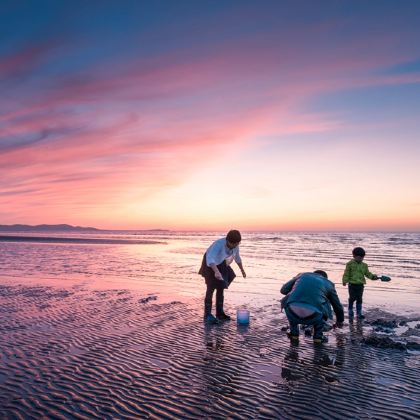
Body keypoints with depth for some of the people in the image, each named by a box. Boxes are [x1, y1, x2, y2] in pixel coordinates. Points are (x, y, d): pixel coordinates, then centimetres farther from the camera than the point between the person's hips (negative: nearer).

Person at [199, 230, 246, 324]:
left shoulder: (235, 245, -15)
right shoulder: (219, 244, -37)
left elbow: (237, 257, 6)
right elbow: (210, 258, -51)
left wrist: (242, 270, 17)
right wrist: (216, 271, -65)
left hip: (220, 264, 7)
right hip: (210, 263, -7)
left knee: (221, 288, 6)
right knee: (211, 288, -14)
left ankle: (219, 313, 15)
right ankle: (207, 314, -9)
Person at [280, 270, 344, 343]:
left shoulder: (302, 275, 27)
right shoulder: (328, 283, 26)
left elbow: (283, 290, 26)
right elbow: (337, 305, 38)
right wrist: (340, 321, 57)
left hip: (292, 314, 1)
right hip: (312, 317, 0)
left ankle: (294, 333, 30)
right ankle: (318, 336, 25)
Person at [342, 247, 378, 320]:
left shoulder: (364, 265, 7)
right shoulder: (350, 264, -5)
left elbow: (367, 273, 11)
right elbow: (346, 273, -6)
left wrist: (373, 276, -6)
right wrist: (345, 281, -15)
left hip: (360, 285, 3)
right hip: (352, 284, -3)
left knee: (359, 299, 8)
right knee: (352, 298, 3)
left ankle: (359, 313, 17)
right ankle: (350, 311, 20)